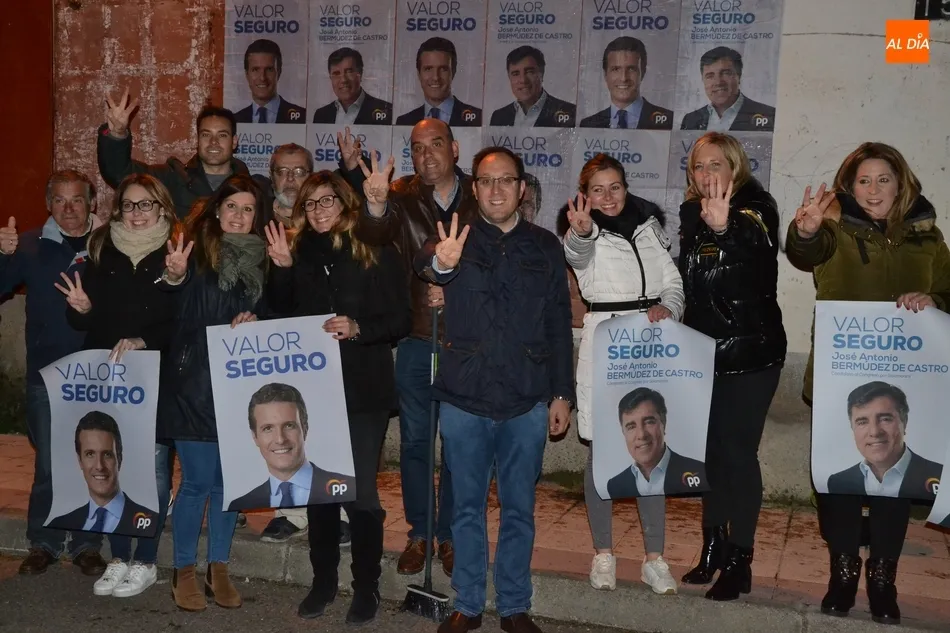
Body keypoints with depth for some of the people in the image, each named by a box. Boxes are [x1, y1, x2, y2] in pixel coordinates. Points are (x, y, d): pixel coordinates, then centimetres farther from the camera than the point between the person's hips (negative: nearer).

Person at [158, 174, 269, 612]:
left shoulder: (260, 260, 10)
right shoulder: (195, 252, -3)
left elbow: (272, 314, 15)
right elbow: (173, 314, -5)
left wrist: (254, 320, -4)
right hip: (193, 382, -4)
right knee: (198, 481, -2)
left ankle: (218, 569, 23)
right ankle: (184, 571, 16)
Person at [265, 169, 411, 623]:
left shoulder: (376, 252, -5)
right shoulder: (299, 253, 7)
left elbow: (401, 319, -6)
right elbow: (283, 316, 7)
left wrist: (358, 328, -21)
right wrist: (281, 269, -5)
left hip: (364, 389, -4)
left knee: (361, 490, 1)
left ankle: (366, 588, 17)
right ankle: (323, 581, 27)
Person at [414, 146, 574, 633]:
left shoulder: (545, 246, 5)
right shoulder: (457, 240, -1)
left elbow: (559, 325, 6)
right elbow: (424, 262, -25)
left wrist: (562, 394, 2)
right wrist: (440, 263, -50)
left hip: (527, 404, 1)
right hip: (464, 400, -1)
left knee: (519, 510, 11)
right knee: (467, 507, 11)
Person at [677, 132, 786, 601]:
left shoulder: (755, 211, -11)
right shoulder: (690, 214, 6)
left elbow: (758, 253, -35)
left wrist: (724, 227, -54)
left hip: (750, 354, -6)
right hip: (704, 351, 6)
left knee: (738, 453, -2)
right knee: (710, 451, 14)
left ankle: (740, 560, 10)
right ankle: (713, 546, 28)